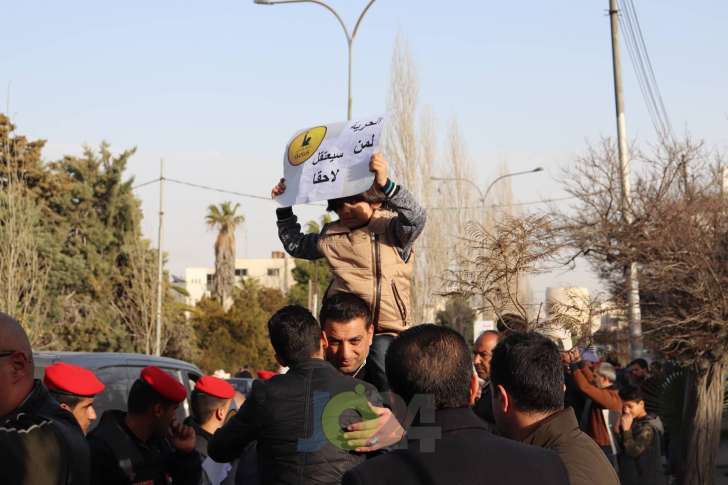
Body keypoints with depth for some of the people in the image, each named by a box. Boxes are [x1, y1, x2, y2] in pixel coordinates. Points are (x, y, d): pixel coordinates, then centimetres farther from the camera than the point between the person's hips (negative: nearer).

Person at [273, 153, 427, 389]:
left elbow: (416, 218, -25)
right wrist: (284, 208, 21)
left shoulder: (392, 228, -3)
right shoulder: (331, 236, 12)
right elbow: (295, 245, 29)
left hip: (386, 330, -4)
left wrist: (385, 184, -36)